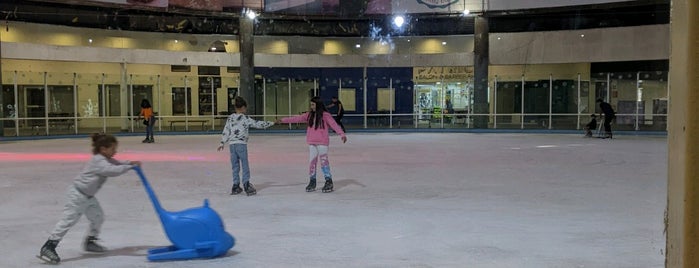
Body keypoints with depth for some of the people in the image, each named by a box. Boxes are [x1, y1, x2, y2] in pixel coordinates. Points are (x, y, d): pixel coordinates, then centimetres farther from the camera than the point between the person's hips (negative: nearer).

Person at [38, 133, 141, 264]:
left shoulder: (106, 159, 7)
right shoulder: (99, 161, -22)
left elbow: (118, 164, 17)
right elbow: (113, 171, -35)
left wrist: (130, 163, -1)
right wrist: (130, 166, -29)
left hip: (88, 196, 10)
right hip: (77, 194, -10)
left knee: (98, 217, 15)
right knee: (68, 220, -13)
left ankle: (90, 242, 32)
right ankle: (48, 247, -12)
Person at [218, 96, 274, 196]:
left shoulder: (230, 118, 9)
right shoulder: (245, 118, -6)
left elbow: (226, 131, 10)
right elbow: (257, 124, -3)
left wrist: (222, 143, 17)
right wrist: (271, 123, 6)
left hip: (232, 145, 5)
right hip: (241, 144, -5)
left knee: (235, 167, 10)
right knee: (245, 166, 0)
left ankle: (235, 186, 13)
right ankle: (246, 185, -3)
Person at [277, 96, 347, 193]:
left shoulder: (325, 115, -8)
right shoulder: (309, 115, 9)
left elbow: (334, 125, -15)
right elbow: (297, 118, 12)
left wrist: (342, 134, -27)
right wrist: (283, 120, 11)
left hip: (322, 142, -6)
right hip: (312, 142, 6)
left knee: (324, 160, -6)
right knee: (313, 161, 10)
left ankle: (329, 181, 2)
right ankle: (312, 181, 20)